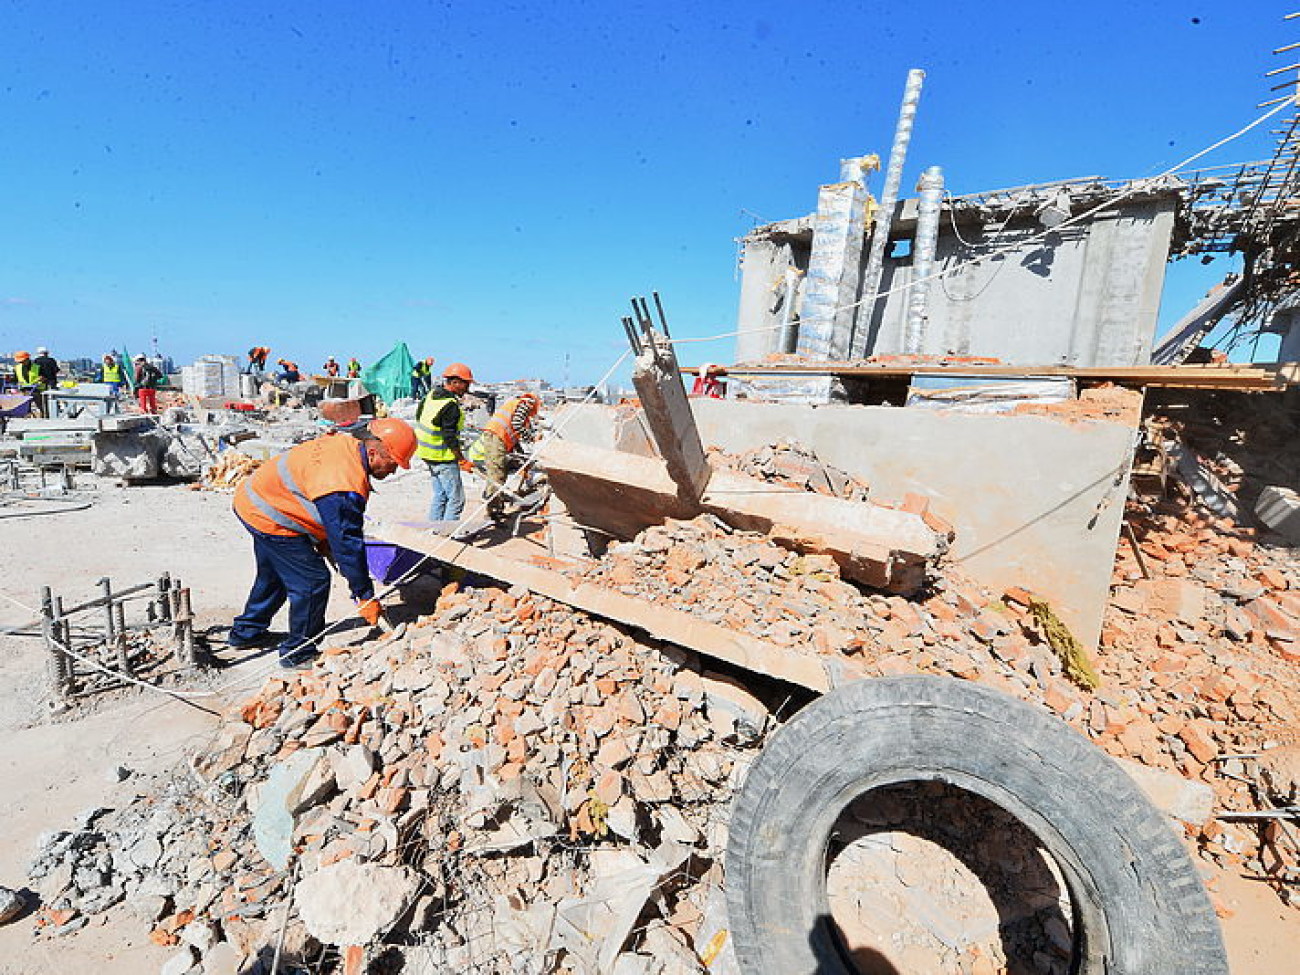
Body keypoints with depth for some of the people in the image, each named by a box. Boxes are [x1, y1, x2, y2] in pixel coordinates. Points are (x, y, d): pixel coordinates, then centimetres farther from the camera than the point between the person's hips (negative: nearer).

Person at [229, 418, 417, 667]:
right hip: (268, 517, -10)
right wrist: (365, 596, -23)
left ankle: (246, 632, 46)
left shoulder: (347, 445, -7)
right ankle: (298, 653, 10)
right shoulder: (344, 484, -34)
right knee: (313, 581, -6)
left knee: (273, 575, 27)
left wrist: (322, 542, 10)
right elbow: (347, 543, -30)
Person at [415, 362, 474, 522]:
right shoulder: (451, 406, -23)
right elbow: (450, 438, -24)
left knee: (440, 495, 20)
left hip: (429, 454, 10)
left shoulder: (432, 394, 6)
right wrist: (462, 461, -17)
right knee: (456, 499, -4)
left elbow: (418, 416, 18)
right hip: (443, 457, -10)